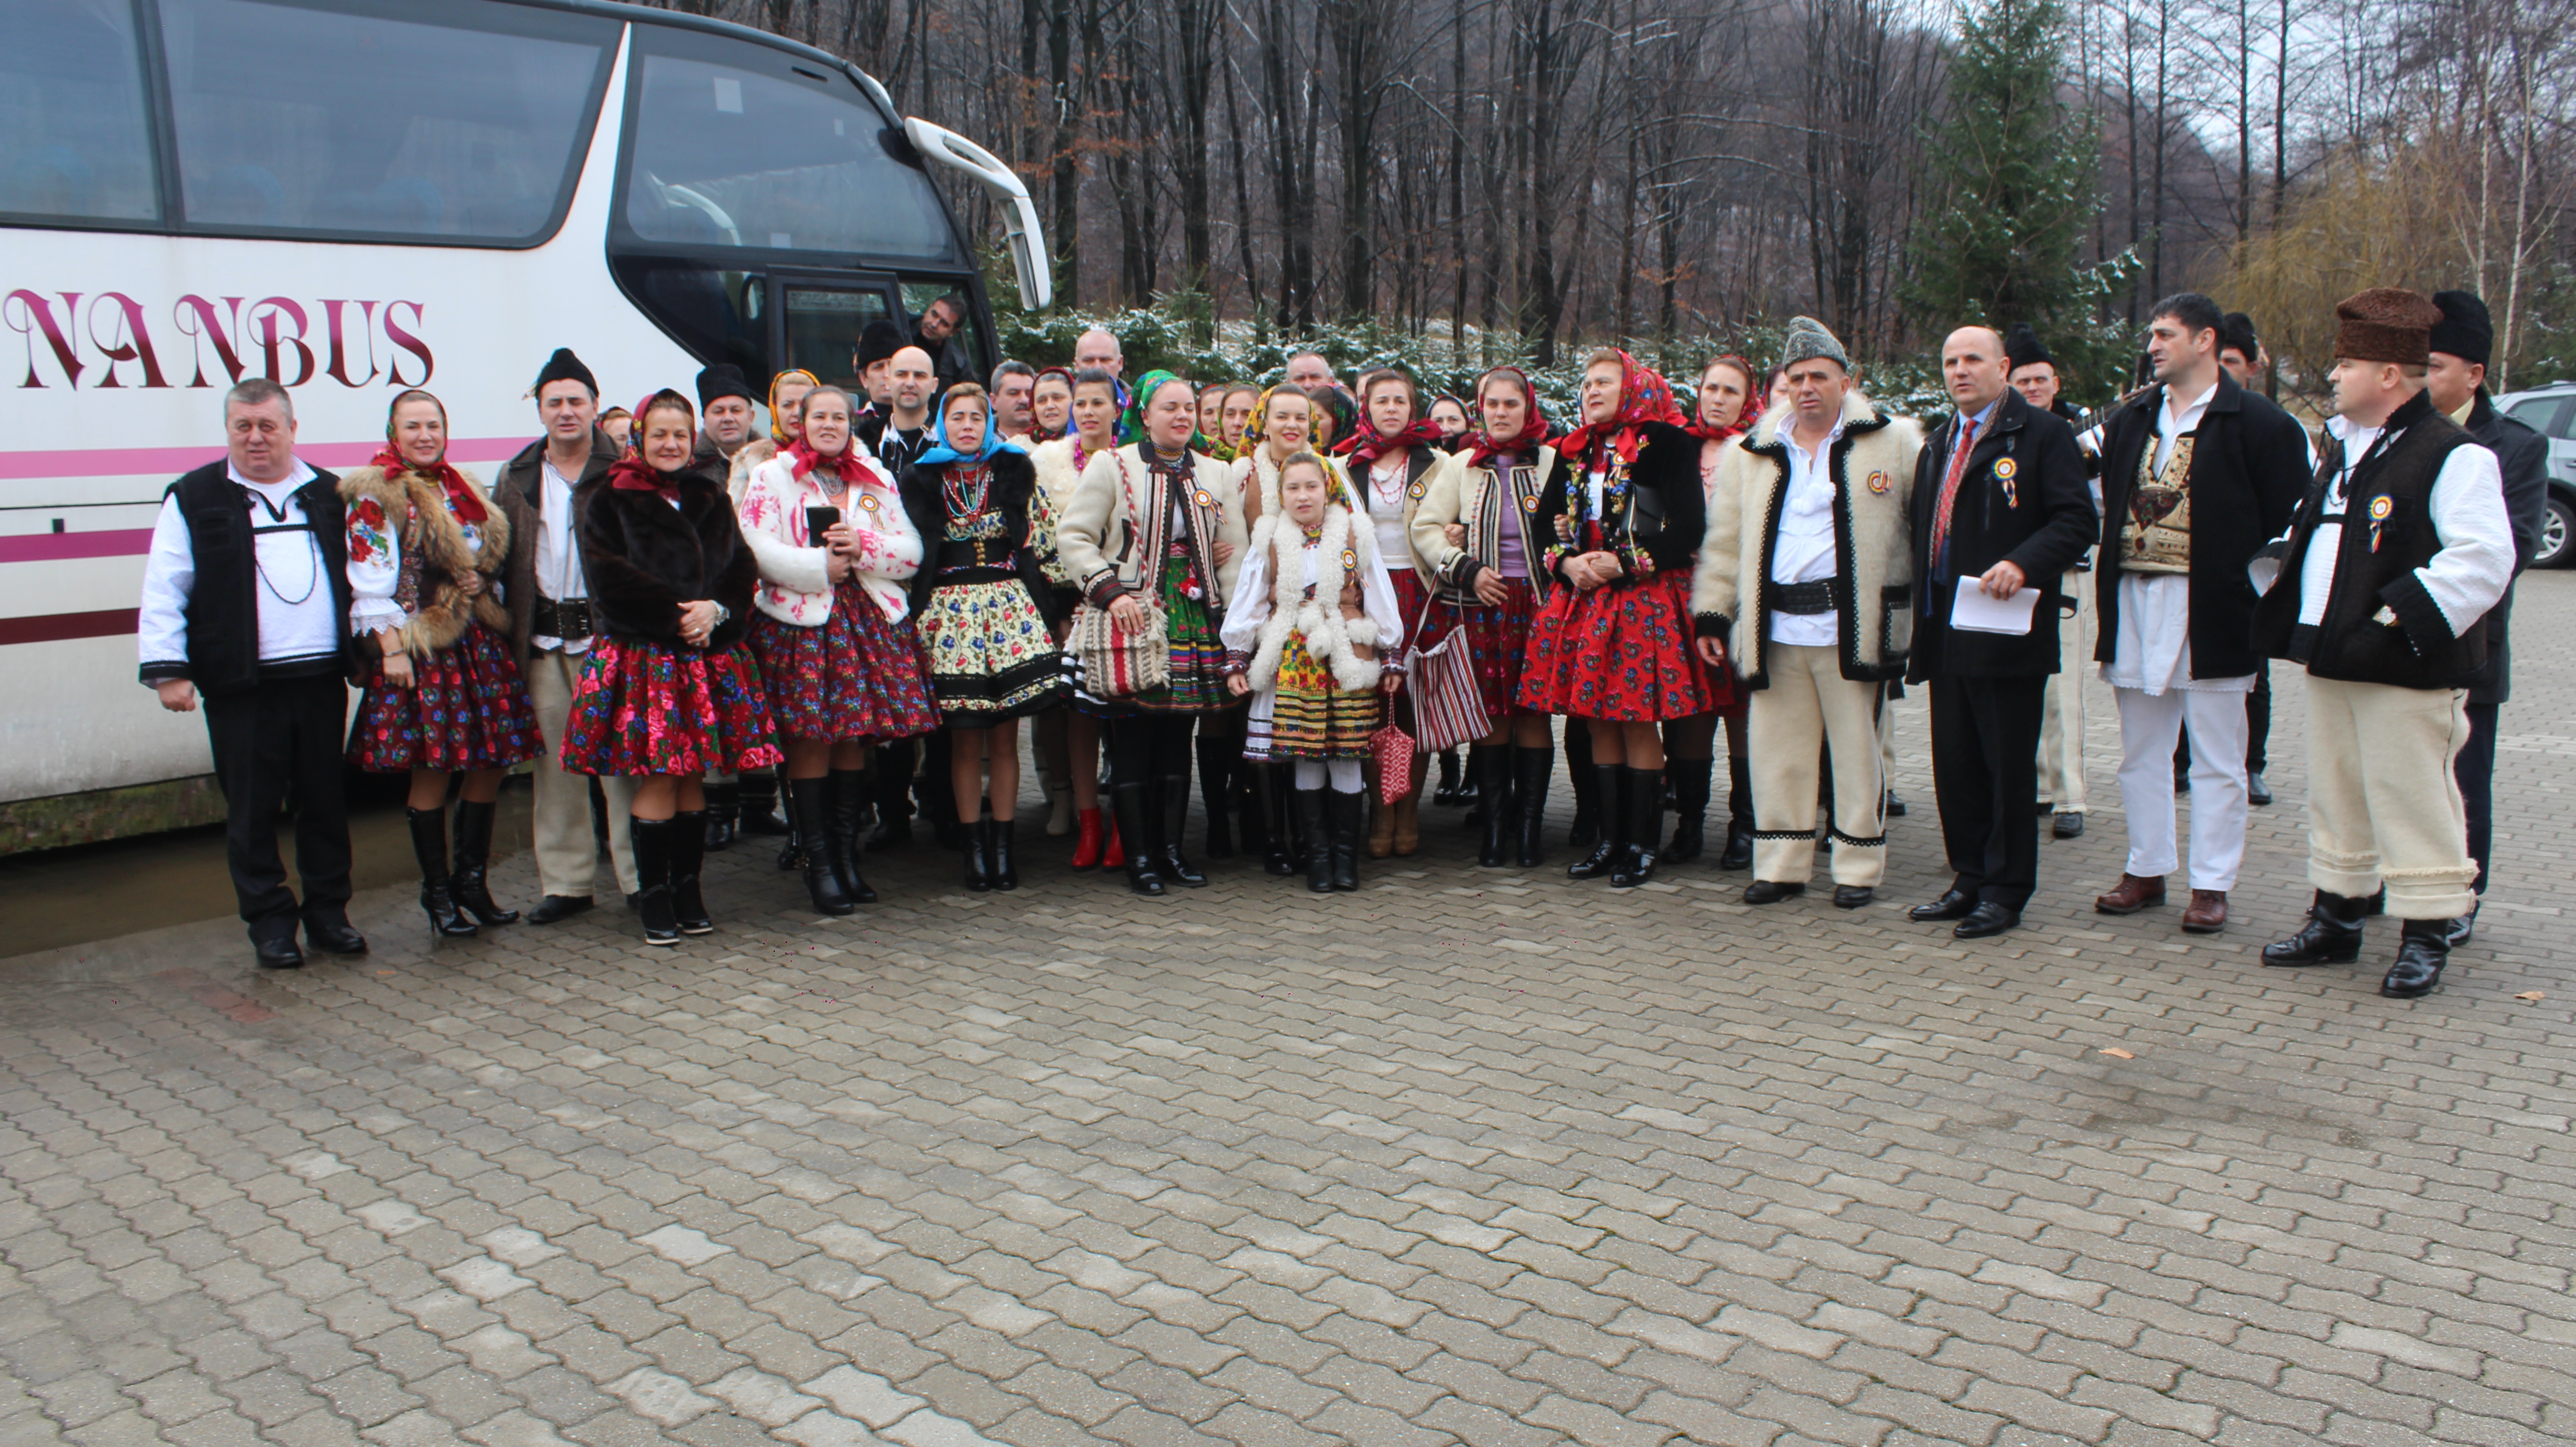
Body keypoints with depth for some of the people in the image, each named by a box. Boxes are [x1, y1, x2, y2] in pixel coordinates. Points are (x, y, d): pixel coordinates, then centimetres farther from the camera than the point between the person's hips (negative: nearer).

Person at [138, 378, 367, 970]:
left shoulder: (328, 494, 13)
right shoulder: (194, 498, 3)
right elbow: (164, 592, 0)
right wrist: (167, 669, -8)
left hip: (322, 678, 3)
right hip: (241, 686, -2)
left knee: (326, 803, 9)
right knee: (252, 810, 3)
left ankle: (328, 913, 20)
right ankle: (270, 922, 13)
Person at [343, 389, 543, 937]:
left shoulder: (464, 490, 16)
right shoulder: (374, 496, -3)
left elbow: (494, 558, 24)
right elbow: (370, 581, -9)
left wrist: (482, 581, 2)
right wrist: (391, 648, -15)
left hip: (481, 644, 6)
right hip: (421, 649, -6)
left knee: (490, 763, 6)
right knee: (431, 771, -2)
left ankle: (472, 879, 19)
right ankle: (437, 891, 11)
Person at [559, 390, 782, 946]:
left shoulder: (710, 498, 15)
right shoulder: (607, 500, 3)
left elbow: (742, 567, 7)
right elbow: (611, 574, -8)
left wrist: (715, 610, -12)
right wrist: (676, 614, -15)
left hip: (709, 653, 4)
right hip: (642, 655, -3)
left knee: (692, 775, 6)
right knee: (657, 777, -5)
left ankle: (688, 887, 15)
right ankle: (653, 894, 5)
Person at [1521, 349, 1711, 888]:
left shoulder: (1666, 443, -4)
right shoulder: (1574, 450, 15)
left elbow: (1688, 528, -10)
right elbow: (1546, 521, 15)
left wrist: (1624, 564, -15)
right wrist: (1566, 562, -5)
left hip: (1644, 600, -6)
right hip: (1582, 600, 6)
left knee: (1639, 721, -3)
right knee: (1600, 722, 8)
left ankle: (1642, 844, 6)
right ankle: (1610, 838, 16)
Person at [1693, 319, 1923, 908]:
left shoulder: (1894, 441, 4)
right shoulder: (1752, 455, 13)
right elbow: (1725, 542, 15)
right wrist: (1713, 614, 10)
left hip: (1853, 626, -3)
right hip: (1775, 628, 3)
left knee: (1857, 749, 3)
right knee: (1777, 749, 6)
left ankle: (1859, 867, 15)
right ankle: (1781, 865, 17)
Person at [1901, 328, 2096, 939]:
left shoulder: (2042, 434, -3)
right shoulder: (1937, 444, 20)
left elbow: (2075, 520, -10)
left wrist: (2023, 564, -26)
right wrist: (1921, 621, 14)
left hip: (2005, 630, -7)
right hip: (1946, 631, 7)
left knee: (2008, 767, 0)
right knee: (1955, 763, 11)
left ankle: (2005, 893, 9)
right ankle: (1969, 880, 22)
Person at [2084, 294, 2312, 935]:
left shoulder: (2259, 424, -5)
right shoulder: (2130, 419, 12)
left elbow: (2281, 521, -6)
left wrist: (2253, 593, -13)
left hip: (2209, 608, -5)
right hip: (2134, 601, 6)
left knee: (2216, 756, 3)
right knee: (2141, 750, 13)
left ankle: (2211, 885, 11)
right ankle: (2146, 869, 24)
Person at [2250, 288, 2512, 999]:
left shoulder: (2452, 456, -13)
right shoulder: (2344, 449, 14)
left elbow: (2483, 560, -20)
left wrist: (2402, 614, -22)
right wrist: (2278, 582, 11)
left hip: (2405, 672, -8)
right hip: (2330, 660, 9)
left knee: (2411, 801, -1)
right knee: (2335, 796, 15)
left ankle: (2425, 936, 10)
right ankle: (2335, 920, 27)